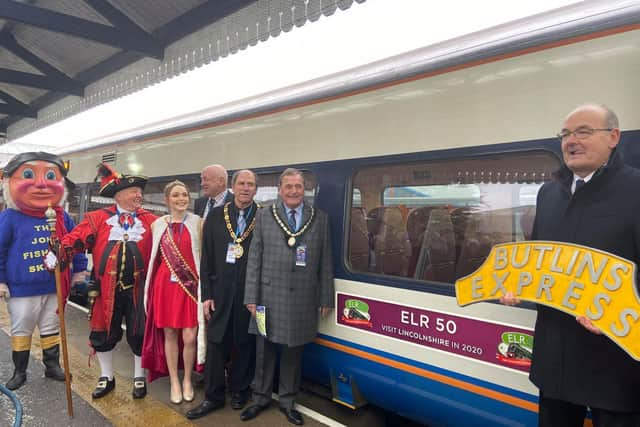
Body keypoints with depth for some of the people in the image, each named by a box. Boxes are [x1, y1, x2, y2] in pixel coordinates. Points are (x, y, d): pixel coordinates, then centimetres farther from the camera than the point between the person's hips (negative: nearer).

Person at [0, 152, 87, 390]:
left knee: (52, 329, 17)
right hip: (21, 289, -3)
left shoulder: (62, 218, -3)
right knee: (21, 330, 14)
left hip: (54, 288, 3)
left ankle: (52, 366, 33)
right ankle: (19, 371, 30)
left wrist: (79, 271, 8)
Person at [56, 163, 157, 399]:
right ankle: (107, 377, 34)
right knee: (103, 333, 12)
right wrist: (61, 250, -27)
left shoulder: (150, 220, 3)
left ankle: (139, 377, 28)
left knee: (138, 333, 9)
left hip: (137, 288, 0)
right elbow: (77, 237, -9)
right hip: (106, 288, 0)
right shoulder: (99, 218, 0)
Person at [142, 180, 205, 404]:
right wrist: (151, 288, 10)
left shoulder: (198, 223, -1)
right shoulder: (157, 224, 6)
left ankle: (187, 380, 22)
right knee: (169, 334, 10)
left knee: (189, 337, -2)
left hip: (190, 285, -2)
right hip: (165, 285, 2)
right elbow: (154, 257, 13)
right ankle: (174, 381, 27)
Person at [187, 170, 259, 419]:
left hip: (250, 293, -2)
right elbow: (206, 258, 4)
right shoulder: (216, 216, 4)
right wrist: (206, 294, 1)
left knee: (244, 344, 11)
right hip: (220, 292, 2)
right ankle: (213, 396, 25)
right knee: (216, 344, 9)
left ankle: (239, 391, 32)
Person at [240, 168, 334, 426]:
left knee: (293, 353, 11)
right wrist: (251, 296, -3)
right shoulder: (264, 216, 4)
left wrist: (326, 298, 3)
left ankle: (287, 401, 31)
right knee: (265, 352, 10)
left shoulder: (319, 219, 5)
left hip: (303, 299, 1)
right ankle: (261, 398, 31)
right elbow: (254, 259, 1)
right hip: (269, 296, 0)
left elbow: (325, 262, 4)